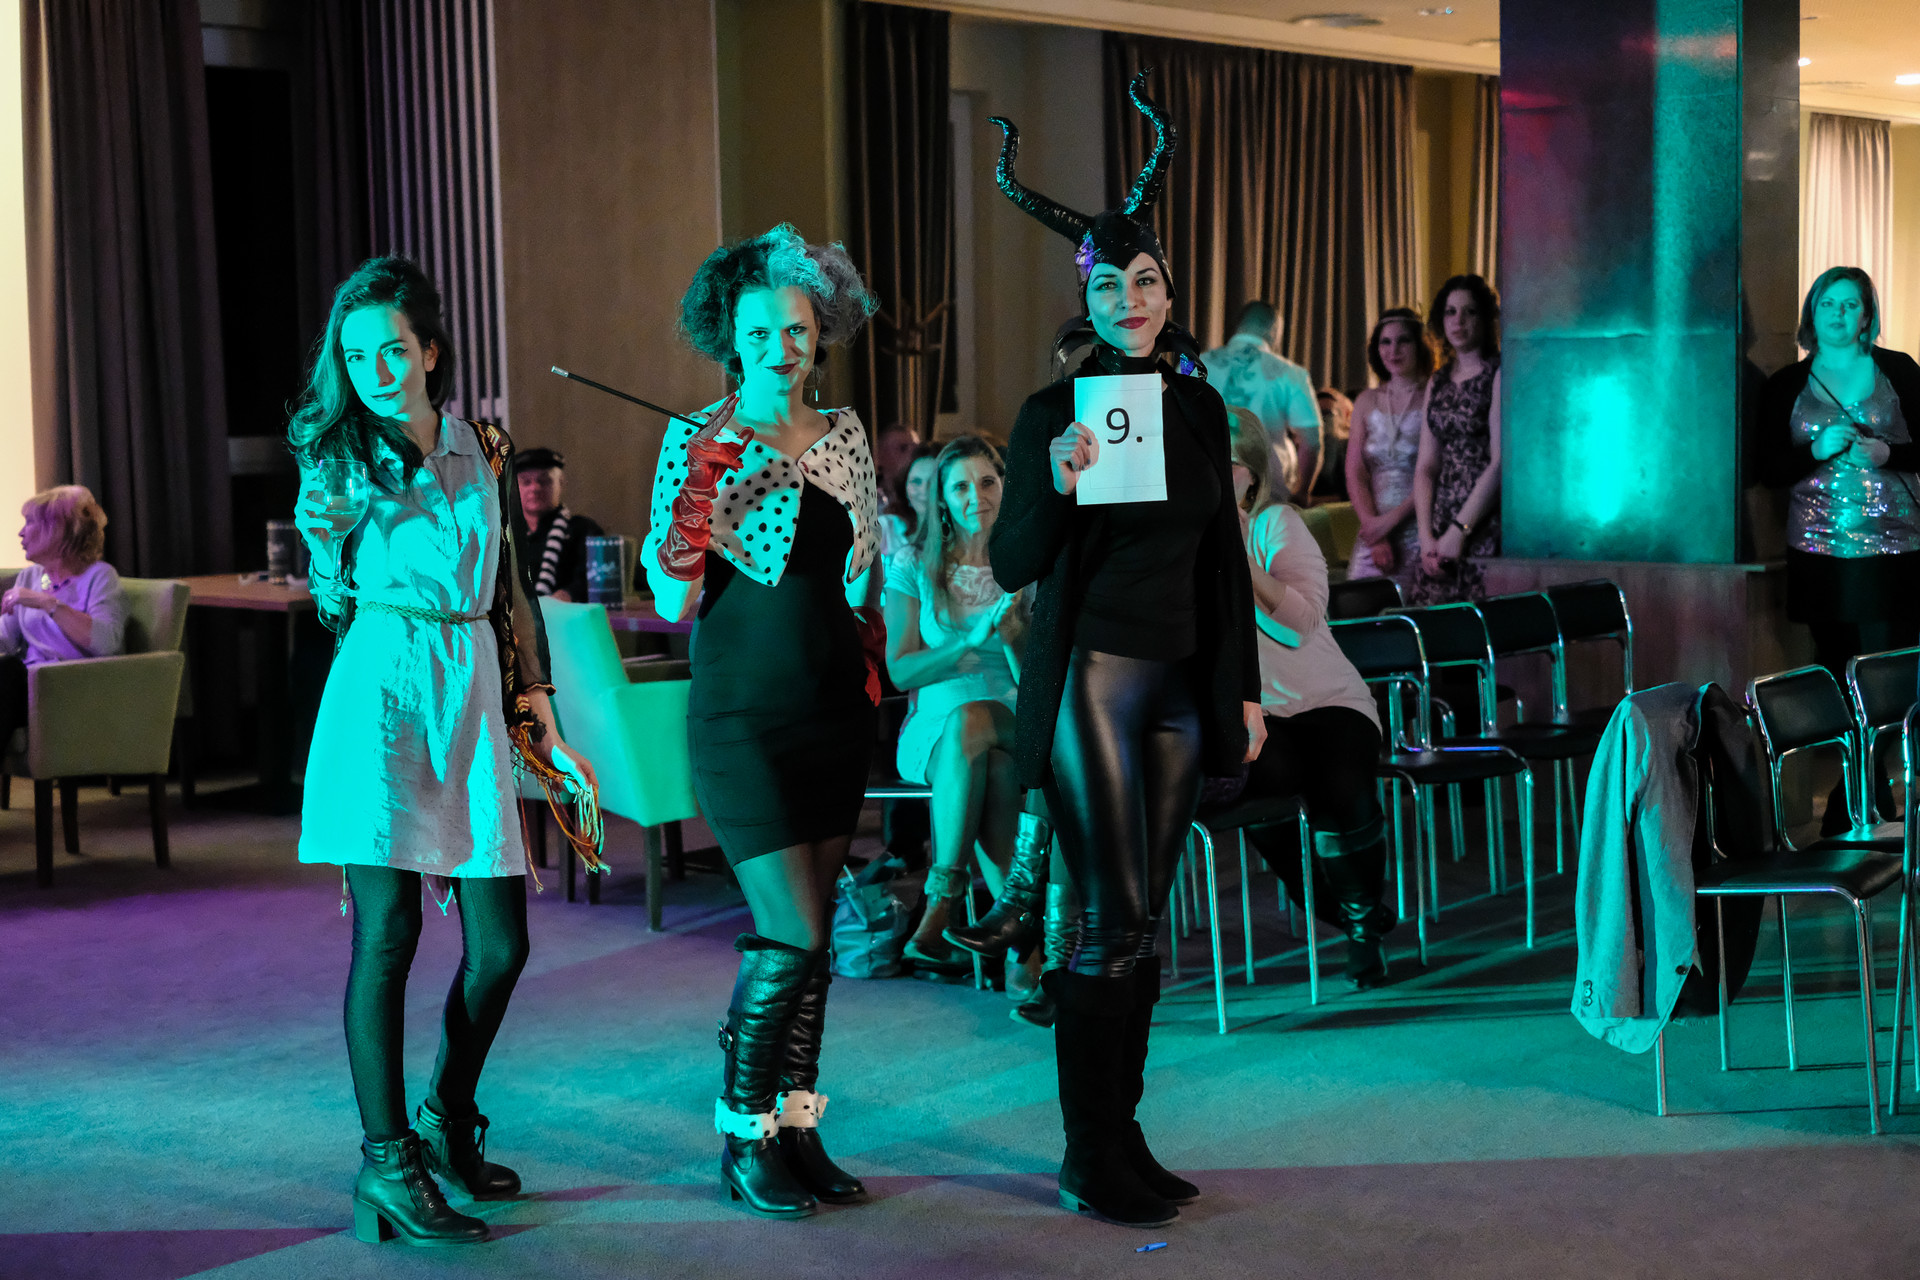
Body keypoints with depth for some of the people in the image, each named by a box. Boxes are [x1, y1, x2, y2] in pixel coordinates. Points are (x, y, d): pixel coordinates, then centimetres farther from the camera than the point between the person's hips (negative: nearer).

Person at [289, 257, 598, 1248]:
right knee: (386, 930, -8)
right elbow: (336, 605, 7)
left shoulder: (480, 449, 10)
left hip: (474, 696, 3)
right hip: (381, 693, -3)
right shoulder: (339, 456, 4)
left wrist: (543, 728, 11)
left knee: (500, 944, 2)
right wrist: (325, 538, -13)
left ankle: (448, 1121, 24)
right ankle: (387, 1162, 1)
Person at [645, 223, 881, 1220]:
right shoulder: (697, 444, -6)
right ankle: (742, 1139, 6)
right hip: (745, 715, -5)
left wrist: (868, 653, 8)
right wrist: (687, 529, -24)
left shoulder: (844, 434, 8)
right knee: (793, 935, -9)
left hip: (834, 707, 5)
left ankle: (796, 1126, 19)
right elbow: (672, 602, -8)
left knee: (810, 933, 9)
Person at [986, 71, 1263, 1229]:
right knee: (1113, 920, -6)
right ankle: (1091, 1161, 4)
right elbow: (1012, 566, -7)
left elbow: (1225, 557, 13)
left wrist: (1246, 688, 12)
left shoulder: (1201, 407, 9)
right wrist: (1057, 486, -25)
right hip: (1091, 677, -5)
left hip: (1181, 686, 5)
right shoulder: (1055, 413, -5)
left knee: (1144, 921, 9)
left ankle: (1123, 1134, 18)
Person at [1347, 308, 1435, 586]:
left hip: (1422, 531, -4)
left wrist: (1391, 519, -11)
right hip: (1374, 533, 4)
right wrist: (1372, 526, -5)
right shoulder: (1367, 402, 13)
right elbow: (1355, 474, 7)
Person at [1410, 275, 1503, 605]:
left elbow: (1500, 462, -10)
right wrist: (1426, 536, 1)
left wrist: (1460, 530, -12)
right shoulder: (1438, 383, 17)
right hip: (1443, 520, 6)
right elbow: (1425, 466, 14)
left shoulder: (1498, 375, -2)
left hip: (1486, 523, -6)